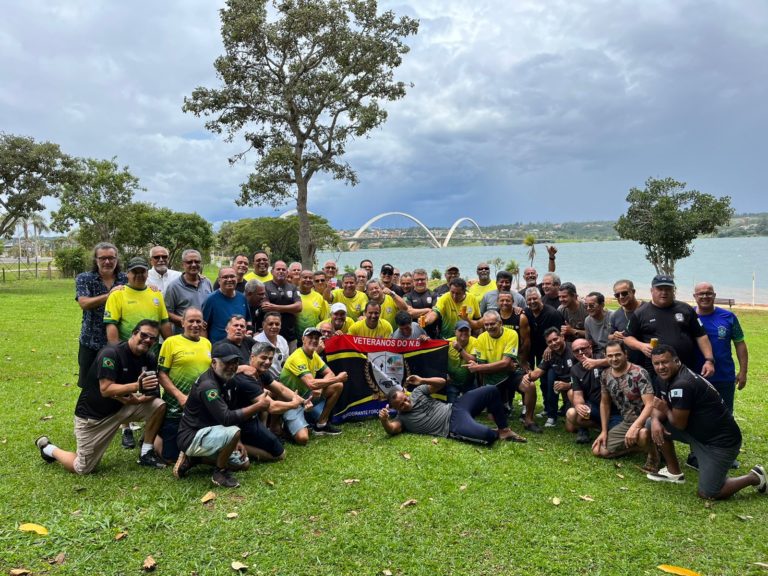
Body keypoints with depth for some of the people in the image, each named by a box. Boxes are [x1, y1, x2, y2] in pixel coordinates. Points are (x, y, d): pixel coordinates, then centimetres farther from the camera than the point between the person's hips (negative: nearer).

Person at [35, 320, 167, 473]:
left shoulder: (148, 359, -5)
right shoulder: (111, 353, -25)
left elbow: (152, 392, -5)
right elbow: (105, 390, -31)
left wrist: (139, 399, -26)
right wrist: (137, 386, -43)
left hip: (122, 407, 6)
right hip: (93, 415, -5)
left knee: (158, 405, -17)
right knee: (82, 468, 1)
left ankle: (146, 454, -1)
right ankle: (48, 448, 29)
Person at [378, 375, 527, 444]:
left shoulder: (417, 392, 9)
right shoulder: (401, 418, -4)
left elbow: (441, 382, 9)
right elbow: (391, 429, -25)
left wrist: (422, 381, -6)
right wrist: (384, 420, -46)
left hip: (455, 408, 7)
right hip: (454, 427, -7)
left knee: (492, 391, 1)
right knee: (486, 435, -33)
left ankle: (504, 430, 13)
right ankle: (496, 434, 7)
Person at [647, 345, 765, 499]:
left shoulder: (682, 384, -28)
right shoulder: (667, 378, 3)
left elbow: (679, 423, -23)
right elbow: (660, 407, 9)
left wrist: (666, 410, -4)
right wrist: (655, 420, -13)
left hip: (721, 440, -9)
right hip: (699, 432, 9)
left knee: (707, 494, -5)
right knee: (656, 424, 2)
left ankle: (754, 477, 16)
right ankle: (674, 472, 16)